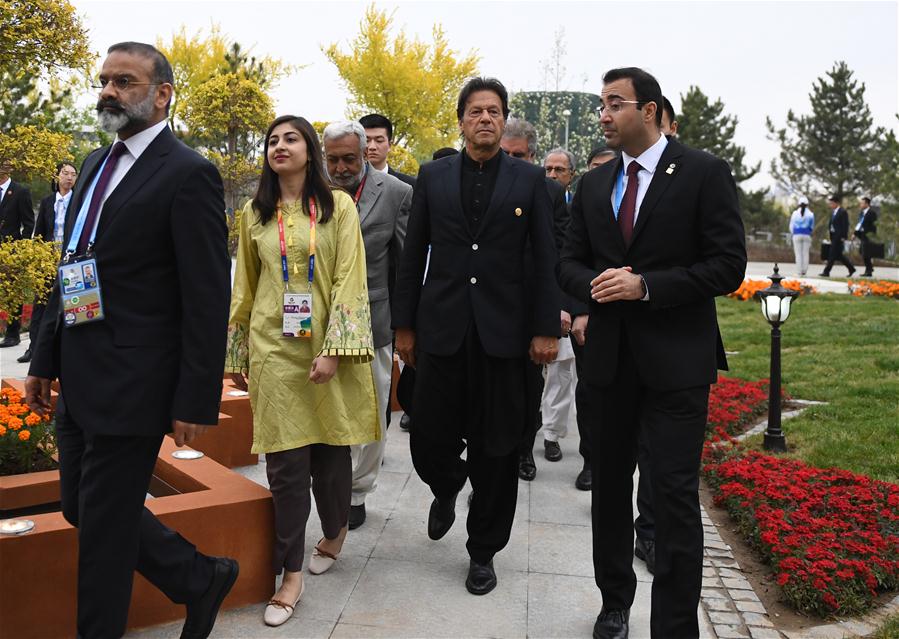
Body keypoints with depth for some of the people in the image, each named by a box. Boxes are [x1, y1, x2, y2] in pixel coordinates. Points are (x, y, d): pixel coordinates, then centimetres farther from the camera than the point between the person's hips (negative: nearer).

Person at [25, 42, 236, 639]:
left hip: (131, 385, -9)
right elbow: (71, 272, 17)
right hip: (79, 380, 9)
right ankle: (201, 578, 33)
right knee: (84, 508, 18)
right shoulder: (97, 164, 13)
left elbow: (208, 300, -15)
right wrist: (45, 360, 15)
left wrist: (196, 402, -17)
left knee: (103, 523, 4)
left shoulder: (188, 174, -12)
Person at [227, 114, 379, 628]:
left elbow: (349, 279, -7)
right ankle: (291, 573, 10)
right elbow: (245, 287, 12)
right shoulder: (255, 214, 8)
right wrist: (236, 354, 12)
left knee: (330, 447, 9)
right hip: (274, 347, 2)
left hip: (328, 346, -1)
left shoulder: (339, 206, 0)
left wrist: (333, 349, -16)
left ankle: (335, 532, 37)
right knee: (285, 460, -1)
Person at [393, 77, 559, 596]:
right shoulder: (433, 176, 8)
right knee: (429, 441, 2)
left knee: (495, 450, 6)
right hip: (441, 329, 1)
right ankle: (447, 490, 38)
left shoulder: (530, 179, 4)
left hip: (503, 333, -1)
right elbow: (413, 255, 8)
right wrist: (404, 325, 5)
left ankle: (484, 551, 24)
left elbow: (546, 259, 1)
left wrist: (546, 330, -5)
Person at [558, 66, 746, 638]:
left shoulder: (705, 173, -5)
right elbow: (571, 262, 13)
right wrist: (593, 286, -10)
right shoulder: (593, 186, 10)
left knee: (675, 495, -3)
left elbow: (728, 266, -10)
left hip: (676, 358, -5)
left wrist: (645, 285, -19)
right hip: (611, 356, 5)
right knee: (610, 484, 15)